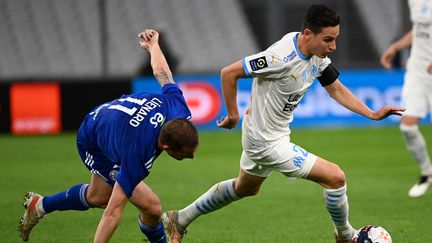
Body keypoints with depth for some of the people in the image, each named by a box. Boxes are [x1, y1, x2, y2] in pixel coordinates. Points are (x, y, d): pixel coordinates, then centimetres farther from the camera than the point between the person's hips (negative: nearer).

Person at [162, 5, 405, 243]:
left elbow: (337, 89, 8)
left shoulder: (318, 56, -5)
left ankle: (180, 219, 44)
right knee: (335, 177, -10)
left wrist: (373, 114, -2)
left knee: (245, 188, 32)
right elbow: (229, 73, -26)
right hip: (268, 143, -10)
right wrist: (233, 115, -16)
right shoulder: (282, 58, -31)